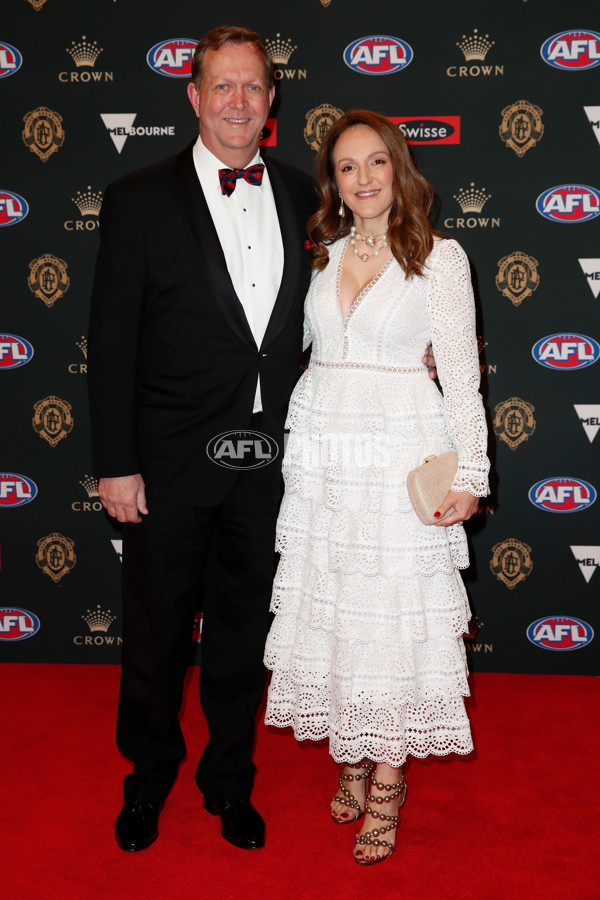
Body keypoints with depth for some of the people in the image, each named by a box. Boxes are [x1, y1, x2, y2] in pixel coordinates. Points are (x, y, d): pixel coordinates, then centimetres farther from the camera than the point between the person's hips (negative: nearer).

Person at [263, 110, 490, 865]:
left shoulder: (440, 257, -2)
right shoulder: (322, 256, 10)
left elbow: (461, 373, -4)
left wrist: (468, 474, -9)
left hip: (402, 455, -4)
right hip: (322, 453, 4)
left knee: (394, 613, 0)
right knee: (329, 608, 8)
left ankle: (388, 782, 16)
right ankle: (352, 760, 25)